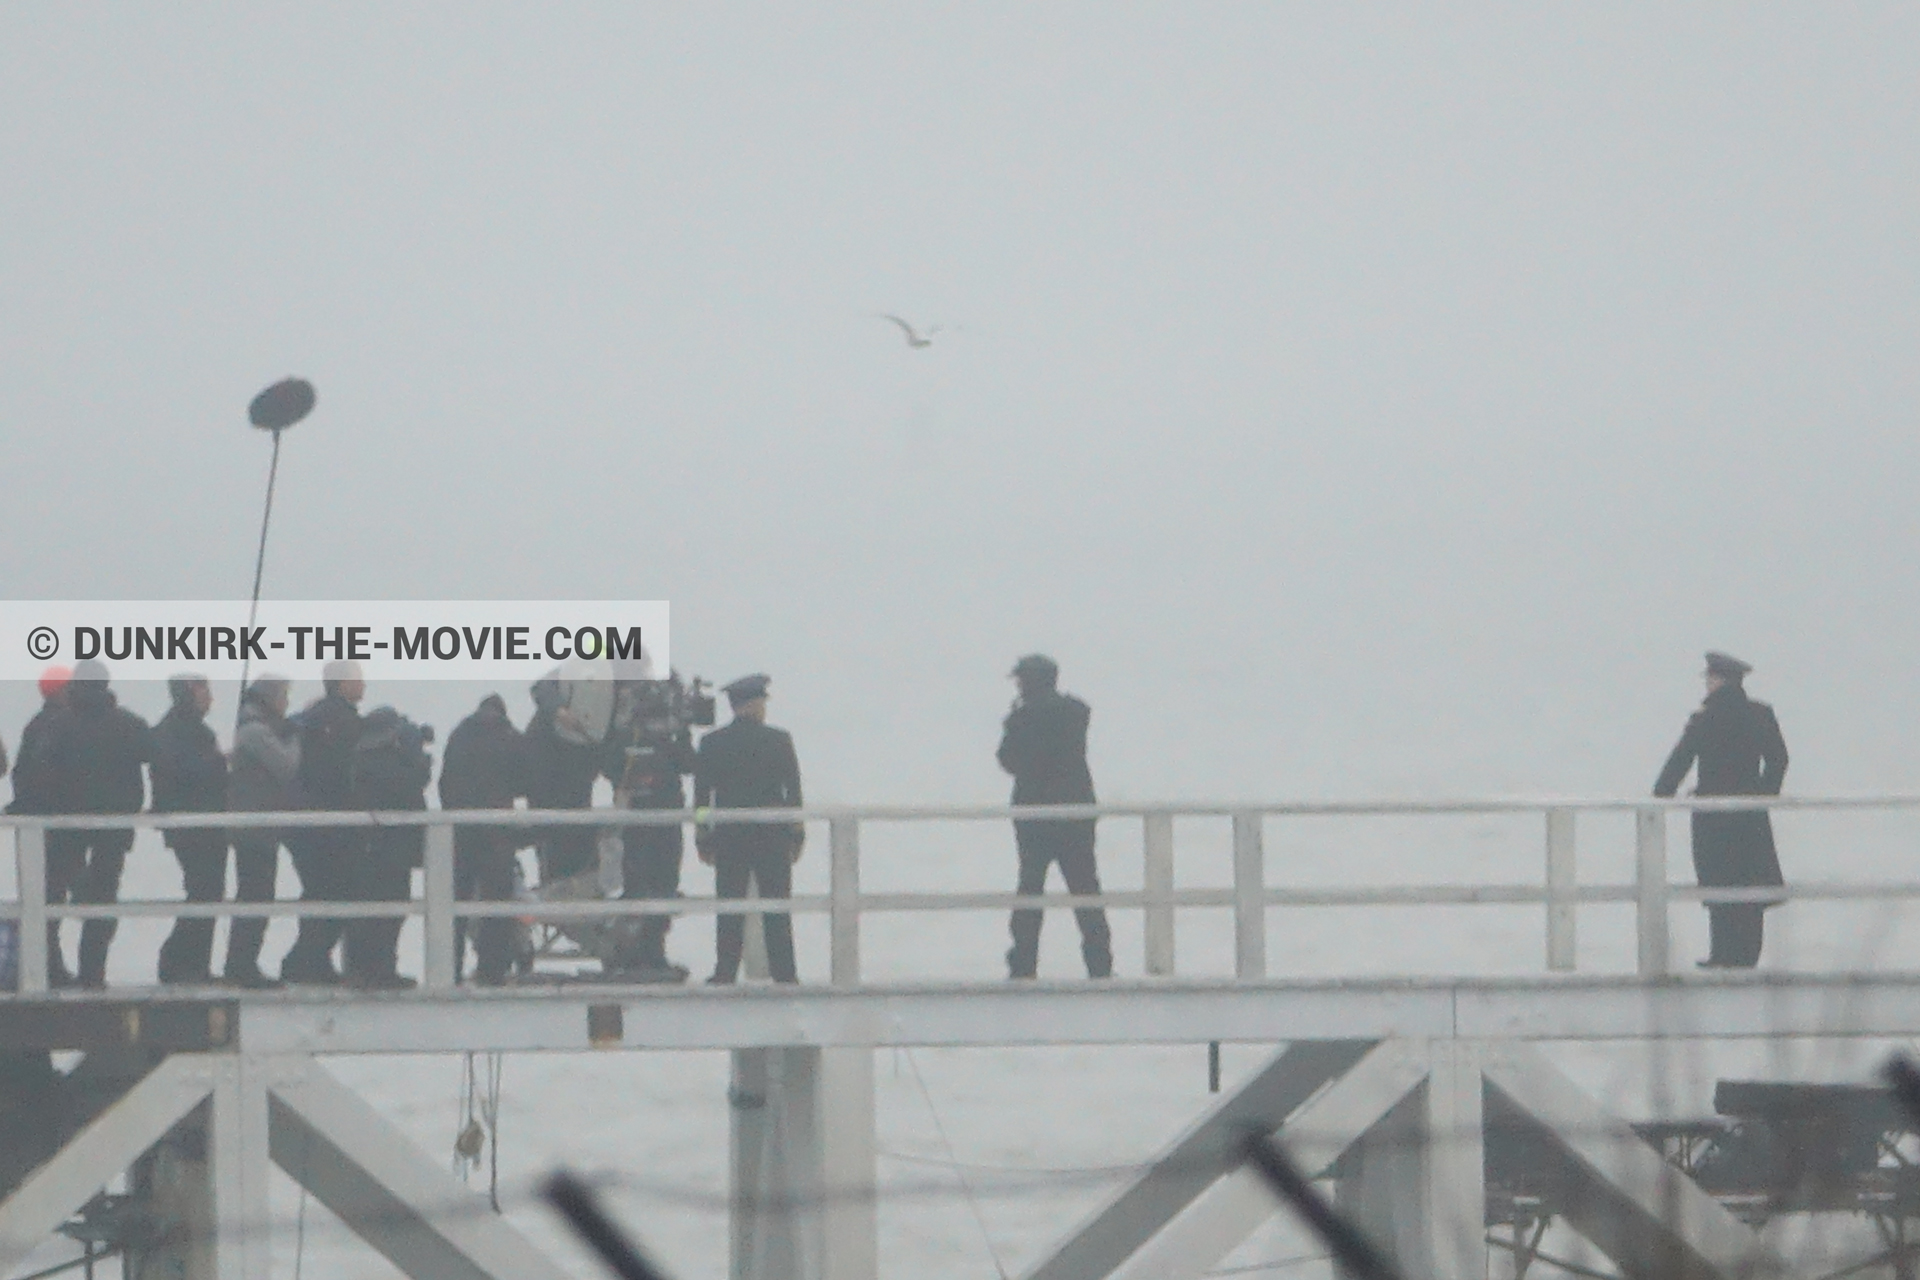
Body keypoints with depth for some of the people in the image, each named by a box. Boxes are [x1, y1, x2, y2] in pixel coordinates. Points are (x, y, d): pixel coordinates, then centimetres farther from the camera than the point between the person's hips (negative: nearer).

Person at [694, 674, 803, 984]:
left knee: (730, 911, 3)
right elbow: (794, 792, -1)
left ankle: (725, 973, -1)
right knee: (777, 909, 3)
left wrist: (703, 840, 8)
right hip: (773, 837, -1)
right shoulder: (779, 741, -3)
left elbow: (701, 795, 2)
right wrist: (797, 835, 6)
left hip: (728, 837, 1)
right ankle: (784, 973, 1)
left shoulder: (711, 744, 1)